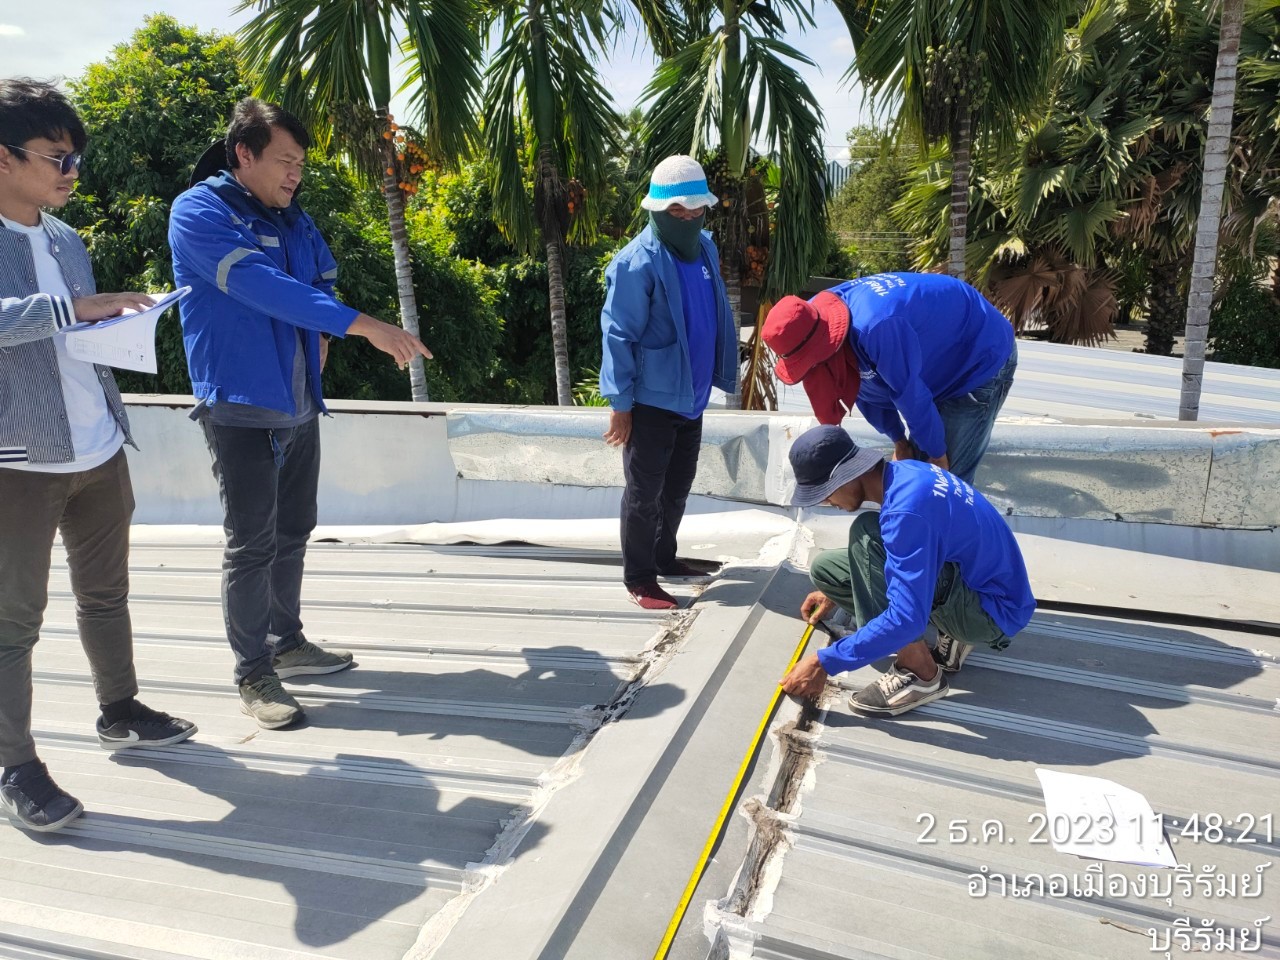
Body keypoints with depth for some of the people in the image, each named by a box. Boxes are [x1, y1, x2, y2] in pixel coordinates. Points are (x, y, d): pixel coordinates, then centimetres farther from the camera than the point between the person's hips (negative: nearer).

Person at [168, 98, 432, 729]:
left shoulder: (292, 220, 10)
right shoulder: (199, 211, -12)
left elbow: (322, 284, 23)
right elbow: (261, 286, -27)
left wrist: (317, 359, 5)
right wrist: (363, 325, -35)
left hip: (299, 406, 7)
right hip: (242, 409, -7)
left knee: (292, 532, 16)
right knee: (251, 544, -2)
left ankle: (287, 642, 31)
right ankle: (252, 674, 10)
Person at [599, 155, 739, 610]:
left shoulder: (705, 247, 4)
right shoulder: (637, 263, -19)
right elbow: (618, 337, -18)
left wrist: (721, 374, 15)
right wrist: (620, 405, -17)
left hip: (691, 396, 8)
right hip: (651, 401, -8)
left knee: (678, 487, 20)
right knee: (644, 493, 4)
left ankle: (664, 558, 38)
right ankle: (638, 578, 18)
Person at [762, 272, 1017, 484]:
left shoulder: (876, 326, -41)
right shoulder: (820, 317, -12)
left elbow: (911, 396, -28)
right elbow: (866, 391, 1)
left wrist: (937, 454, -14)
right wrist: (899, 441, 3)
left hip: (982, 362, -8)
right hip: (940, 363, 8)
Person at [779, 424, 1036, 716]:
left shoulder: (906, 511, -31)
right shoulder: (904, 473, -1)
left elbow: (906, 620, -34)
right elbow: (900, 552, 20)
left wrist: (825, 663, -25)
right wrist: (836, 592, 25)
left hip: (993, 611, -9)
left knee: (867, 534, -27)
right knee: (824, 567, 2)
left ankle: (921, 674, -16)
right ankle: (951, 635, 6)